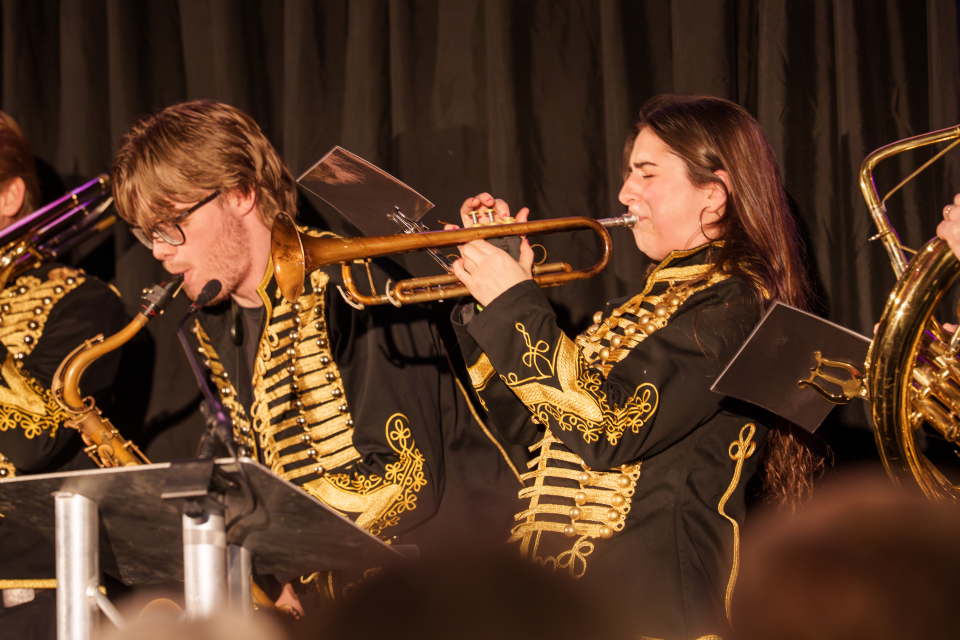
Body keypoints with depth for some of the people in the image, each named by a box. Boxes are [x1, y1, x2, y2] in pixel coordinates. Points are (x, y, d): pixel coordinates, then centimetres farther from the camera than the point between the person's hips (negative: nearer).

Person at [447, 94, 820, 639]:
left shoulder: (734, 303, -8)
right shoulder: (650, 298, 21)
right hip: (558, 575, 8)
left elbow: (609, 428, -20)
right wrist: (491, 301, 11)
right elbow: (527, 422, 19)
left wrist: (516, 305, -14)